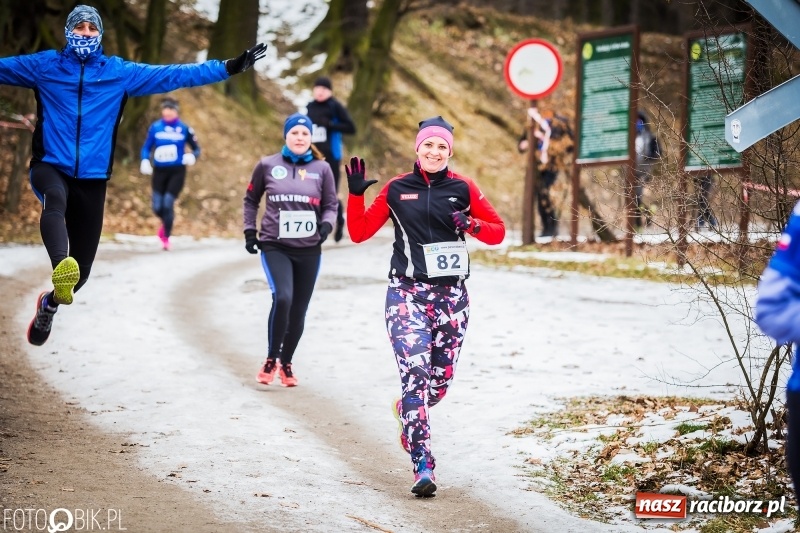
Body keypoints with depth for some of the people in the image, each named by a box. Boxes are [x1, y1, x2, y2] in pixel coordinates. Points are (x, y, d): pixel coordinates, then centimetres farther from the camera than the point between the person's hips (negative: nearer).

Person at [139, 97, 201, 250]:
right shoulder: (155, 127, 3)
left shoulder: (184, 129, -2)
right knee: (157, 207, -1)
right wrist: (145, 161, -8)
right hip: (159, 171, 2)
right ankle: (166, 223, 34)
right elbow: (147, 147, 11)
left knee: (168, 203, -12)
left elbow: (196, 148, 5)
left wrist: (192, 156, -17)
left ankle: (166, 237, 5)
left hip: (177, 171, -2)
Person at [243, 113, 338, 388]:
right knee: (282, 297, -23)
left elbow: (330, 205, 9)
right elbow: (251, 200, 15)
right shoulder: (267, 165, 2)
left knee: (298, 310, 8)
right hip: (275, 246, -2)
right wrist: (250, 231, 7)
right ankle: (270, 359, -6)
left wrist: (326, 225, -11)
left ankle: (286, 363, 27)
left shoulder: (321, 168, 3)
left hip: (309, 250, 2)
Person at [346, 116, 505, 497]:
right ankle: (423, 468, -18)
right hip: (407, 293, -2)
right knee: (415, 372, -17)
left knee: (440, 380, 6)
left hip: (451, 294, 2)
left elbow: (498, 232, 10)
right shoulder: (396, 190, 4)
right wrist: (356, 194, -6)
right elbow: (359, 233, 7)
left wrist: (472, 225, -10)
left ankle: (406, 409, 43)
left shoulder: (463, 189, 5)